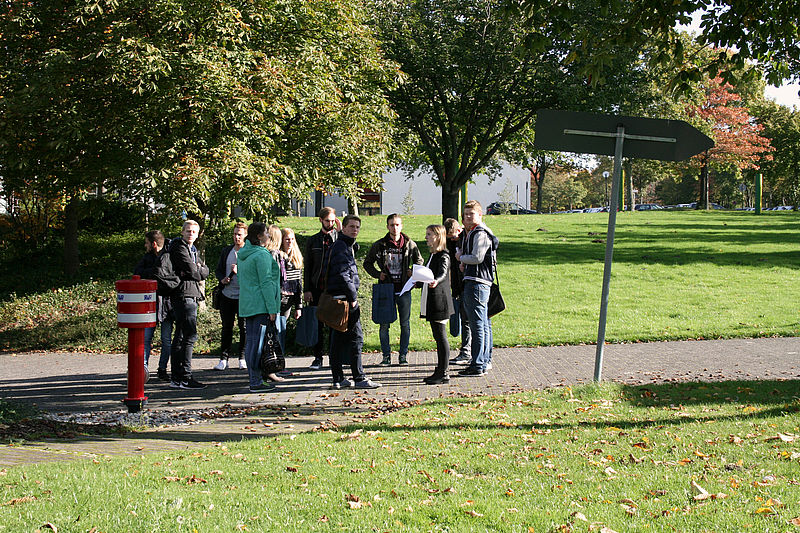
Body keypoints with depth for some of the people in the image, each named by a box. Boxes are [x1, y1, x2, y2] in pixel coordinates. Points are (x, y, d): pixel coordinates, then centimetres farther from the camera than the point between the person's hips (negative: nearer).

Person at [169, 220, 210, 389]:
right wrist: (199, 272, 4)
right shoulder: (179, 248, -7)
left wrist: (196, 270, -5)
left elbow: (205, 271, 15)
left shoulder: (193, 250, 22)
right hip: (184, 294, -10)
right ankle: (185, 377, -16)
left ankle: (176, 378, 15)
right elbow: (192, 270, -16)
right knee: (190, 336, -14)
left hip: (191, 295, 10)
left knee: (180, 336, 11)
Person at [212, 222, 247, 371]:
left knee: (244, 328, 2)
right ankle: (223, 359, 12)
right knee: (226, 328, 8)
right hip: (226, 296, 4)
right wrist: (222, 279, -1)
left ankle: (242, 358, 12)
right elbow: (218, 270, 18)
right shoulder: (226, 251, 12)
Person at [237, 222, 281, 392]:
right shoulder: (262, 255, -13)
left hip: (246, 304, 9)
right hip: (261, 305, -9)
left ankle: (254, 379, 16)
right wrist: (272, 309, -16)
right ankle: (256, 382, -7)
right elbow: (266, 283, -16)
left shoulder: (243, 254, 16)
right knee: (259, 342, -7)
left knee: (250, 341, 11)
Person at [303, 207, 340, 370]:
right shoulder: (313, 240, 12)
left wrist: (340, 232, -13)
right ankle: (318, 358, 9)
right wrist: (307, 290, 1)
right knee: (317, 324, 3)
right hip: (317, 289, 1)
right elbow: (307, 267, 10)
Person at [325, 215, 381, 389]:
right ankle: (359, 378, -7)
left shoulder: (348, 246, 20)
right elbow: (343, 275, -20)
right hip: (344, 297, -10)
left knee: (338, 338, 9)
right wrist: (353, 298, -17)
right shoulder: (341, 247, -13)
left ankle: (338, 379, 13)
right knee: (355, 337, -8)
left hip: (336, 299, 10)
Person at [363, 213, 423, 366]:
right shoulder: (379, 245, 1)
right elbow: (367, 263, 12)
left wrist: (413, 272, 0)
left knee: (405, 324, 3)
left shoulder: (410, 244, 3)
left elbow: (419, 261, 18)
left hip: (404, 290, 1)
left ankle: (403, 355, 12)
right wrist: (377, 274, -3)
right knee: (384, 324, 0)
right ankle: (386, 356, 8)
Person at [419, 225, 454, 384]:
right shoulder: (433, 255, 16)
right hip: (431, 302, 9)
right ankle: (439, 371, 16)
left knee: (441, 336, -7)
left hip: (440, 300, -9)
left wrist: (436, 281, -50)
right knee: (437, 336, 12)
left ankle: (443, 373, -4)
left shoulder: (443, 256, -12)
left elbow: (443, 273, -31)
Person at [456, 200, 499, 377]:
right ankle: (485, 360, 26)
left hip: (477, 283, -11)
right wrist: (464, 263, 7)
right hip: (473, 283, 11)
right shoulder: (471, 233, 20)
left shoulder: (481, 233, -12)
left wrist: (461, 257, -3)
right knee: (484, 324, 17)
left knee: (477, 324, -11)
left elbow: (477, 258, -20)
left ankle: (478, 365, -11)